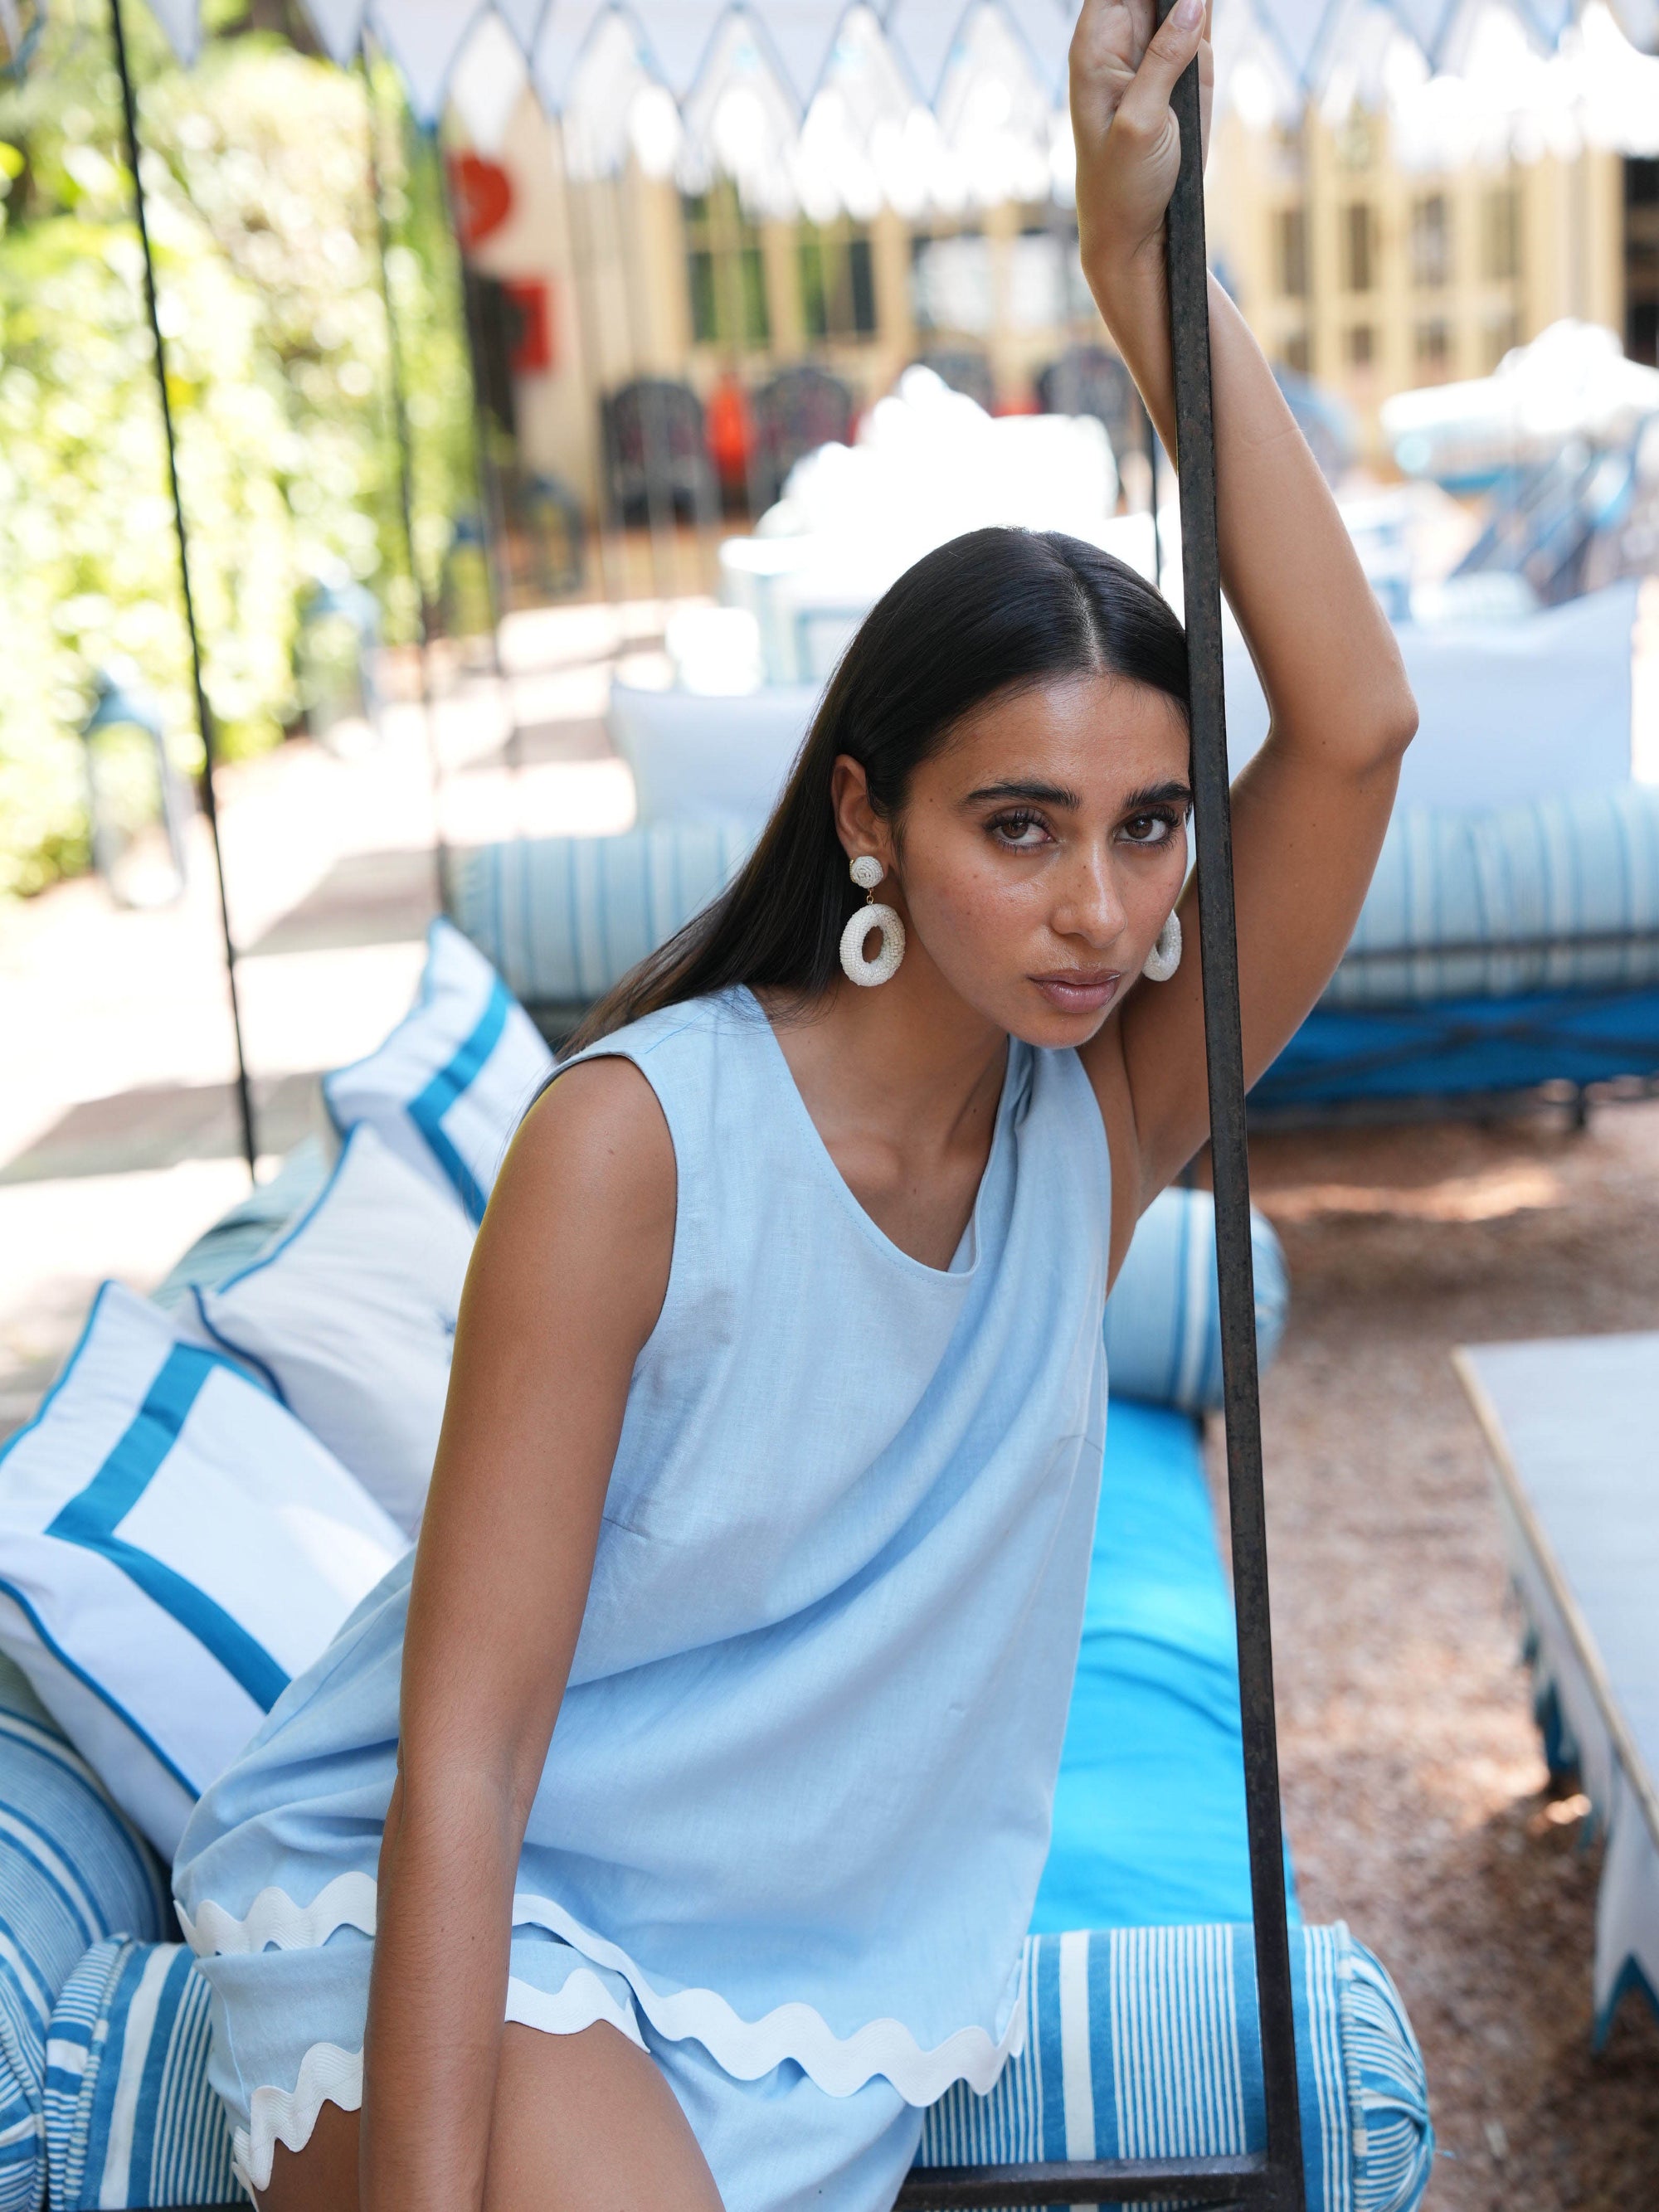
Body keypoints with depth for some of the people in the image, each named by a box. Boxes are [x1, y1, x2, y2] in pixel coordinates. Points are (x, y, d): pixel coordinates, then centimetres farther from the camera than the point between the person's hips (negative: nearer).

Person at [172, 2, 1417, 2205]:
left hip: (806, 1981, 5)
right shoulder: (641, 1133, -20)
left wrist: (1147, 267, -21)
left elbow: (1352, 723, -18)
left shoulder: (1102, 1126, -5)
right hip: (445, 1918, -5)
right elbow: (467, 1731, -20)